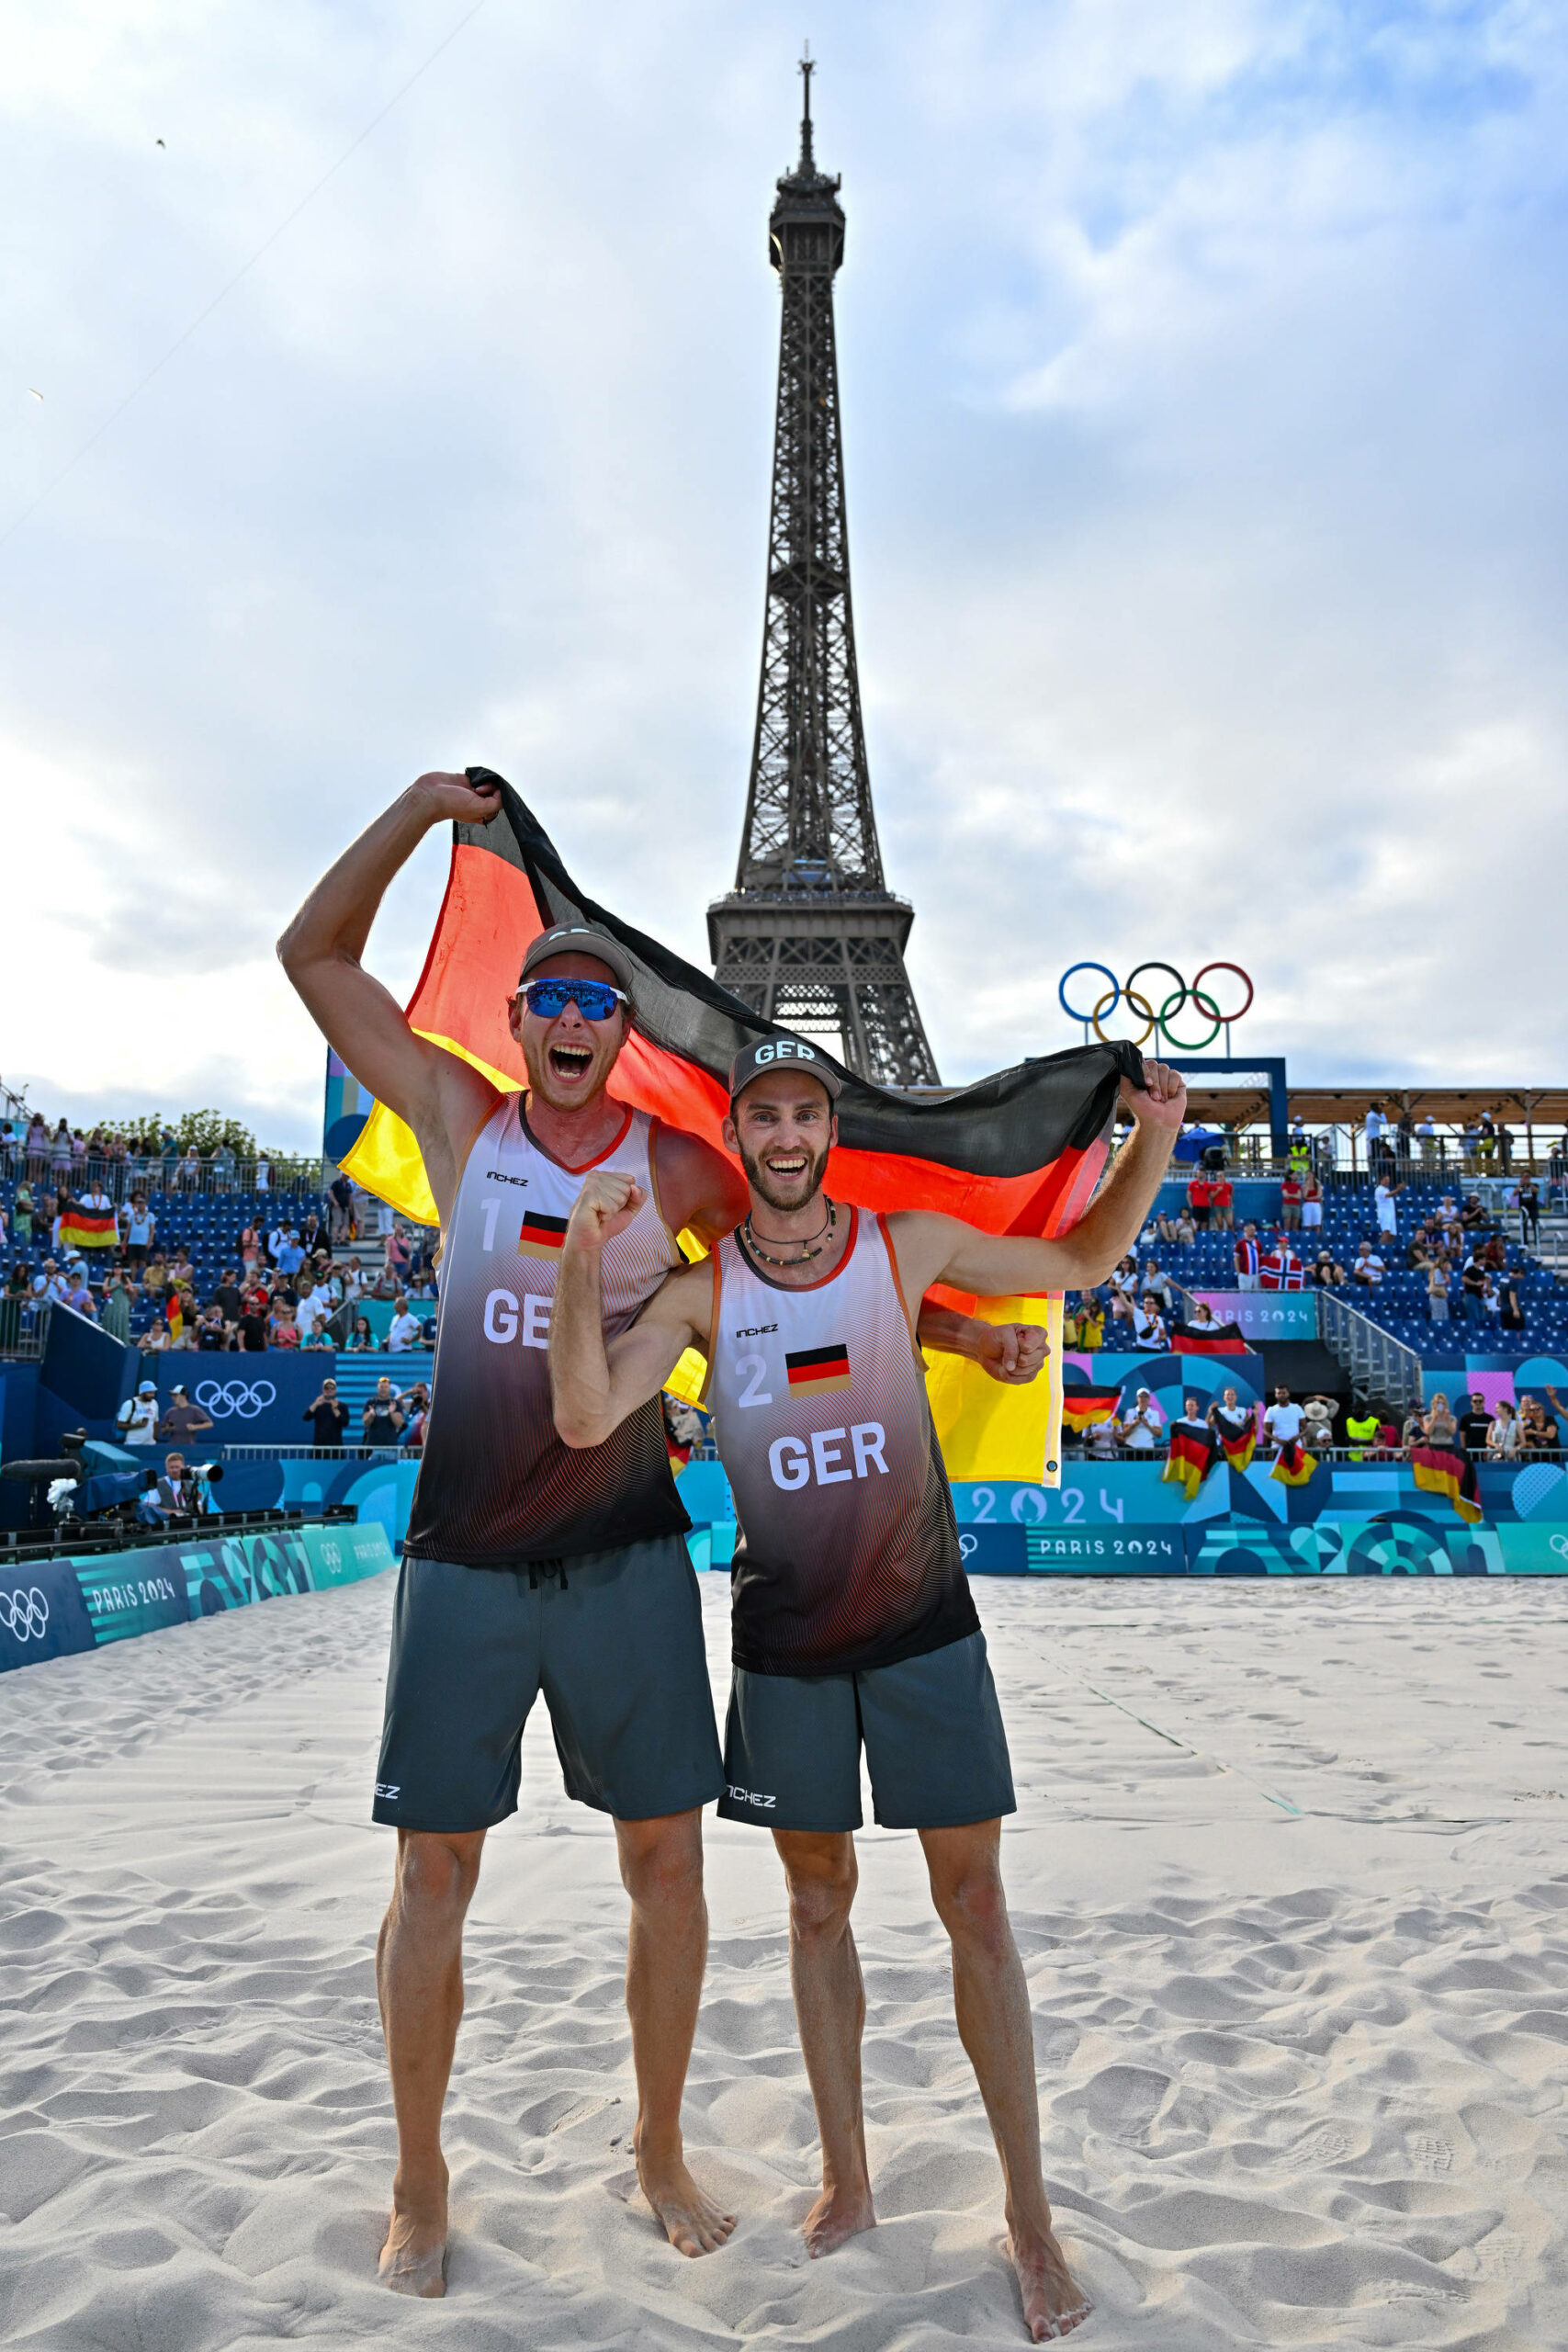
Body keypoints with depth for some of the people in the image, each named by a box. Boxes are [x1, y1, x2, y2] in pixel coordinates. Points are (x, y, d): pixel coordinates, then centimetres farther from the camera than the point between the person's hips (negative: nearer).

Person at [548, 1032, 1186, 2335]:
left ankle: (1030, 2213, 23)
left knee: (976, 1906, 5)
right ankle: (848, 2180, 34)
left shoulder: (910, 1243, -5)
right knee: (819, 1908, 14)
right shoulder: (700, 1288, -5)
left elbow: (1080, 1263, 7)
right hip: (785, 1643, 1)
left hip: (923, 1626, 0)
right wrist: (581, 1259, -28)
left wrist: (1154, 1138, -8)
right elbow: (586, 1419, -17)